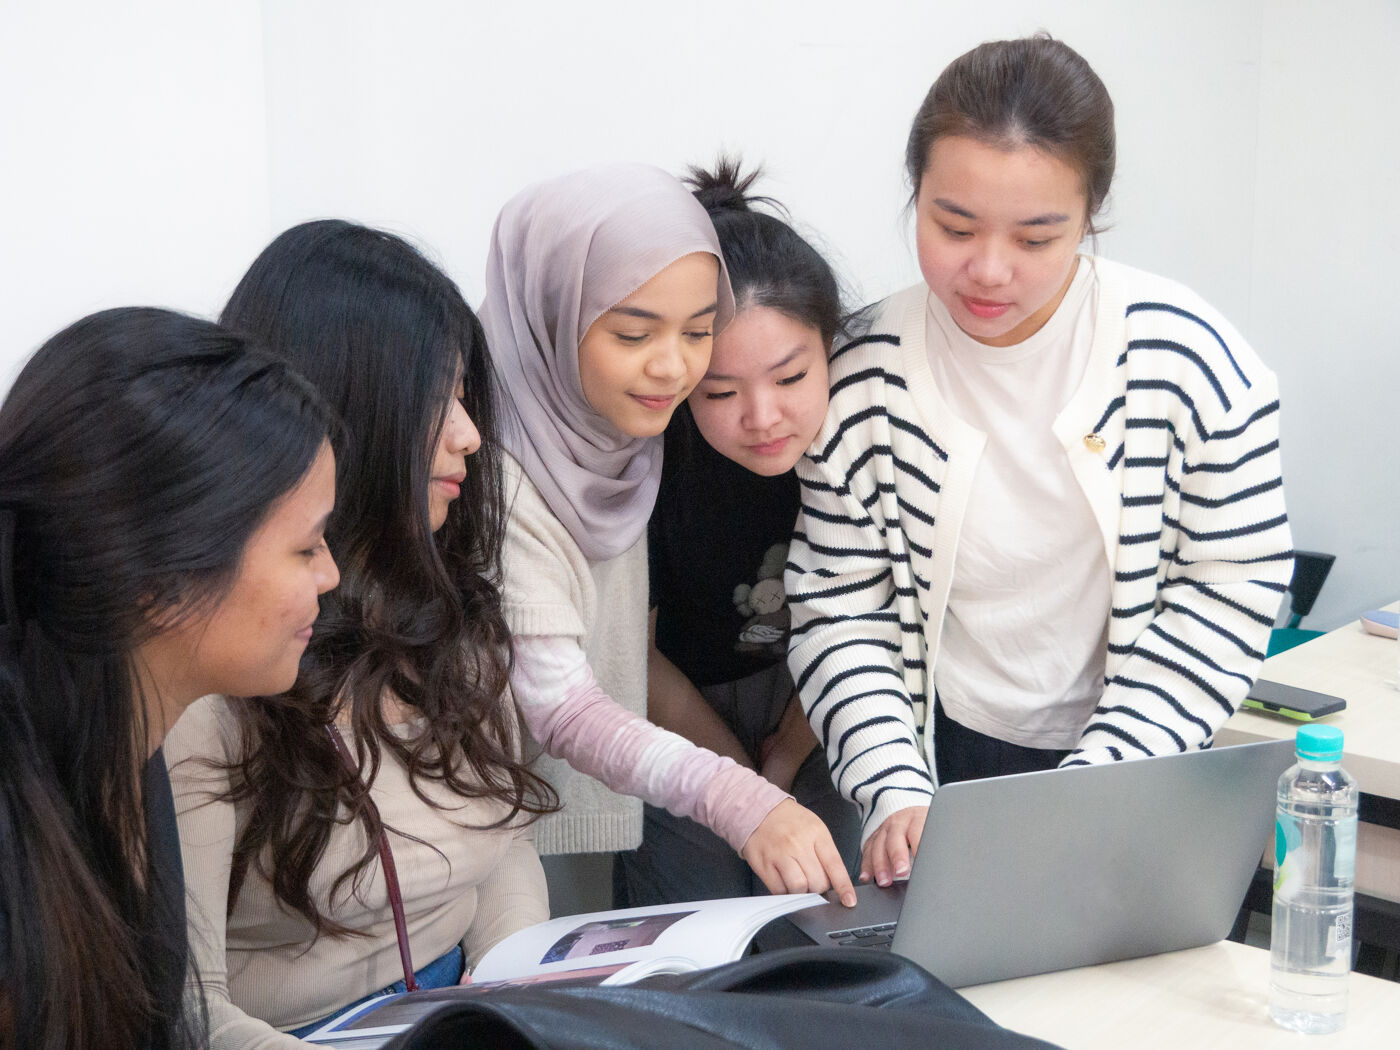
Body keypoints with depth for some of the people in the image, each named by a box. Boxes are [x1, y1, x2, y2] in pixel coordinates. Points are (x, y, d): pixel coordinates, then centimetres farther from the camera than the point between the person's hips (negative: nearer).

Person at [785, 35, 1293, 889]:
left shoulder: (1188, 357, -13)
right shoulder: (864, 379, -10)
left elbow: (1231, 589, -8)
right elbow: (842, 613, -4)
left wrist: (1099, 786, -14)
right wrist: (895, 792, -17)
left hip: (1135, 773, 0)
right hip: (947, 761, 1)